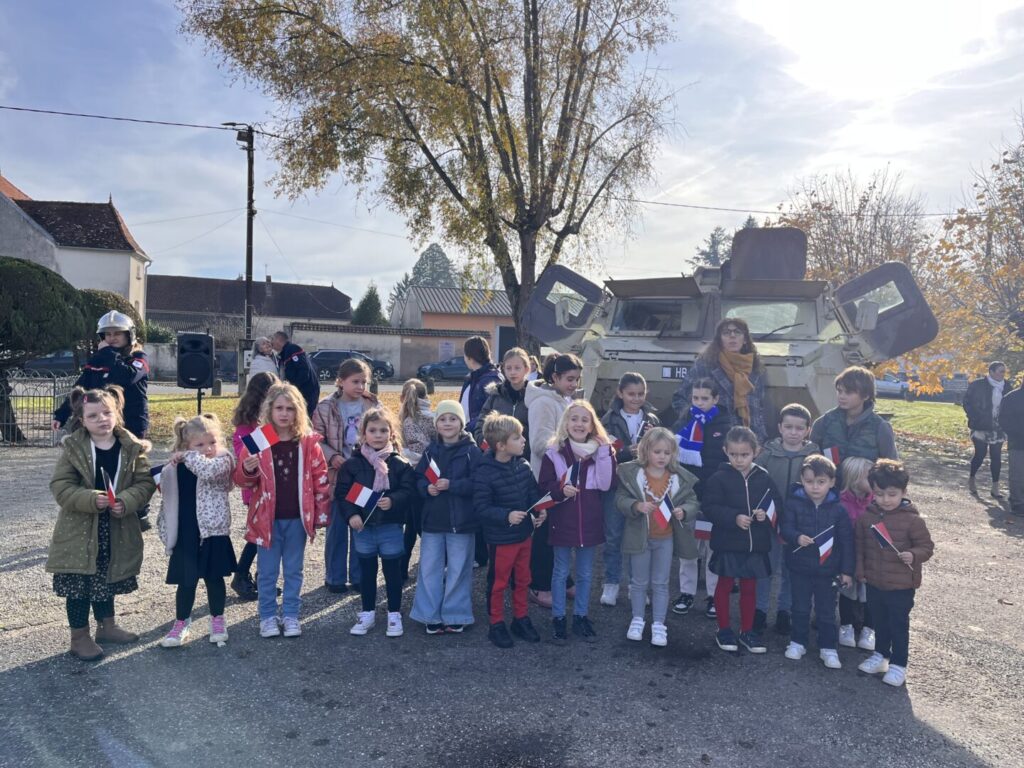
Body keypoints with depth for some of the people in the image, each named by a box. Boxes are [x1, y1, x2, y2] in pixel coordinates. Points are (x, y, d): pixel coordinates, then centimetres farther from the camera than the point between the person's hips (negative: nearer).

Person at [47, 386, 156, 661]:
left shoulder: (132, 448, -5)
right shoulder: (72, 447, -9)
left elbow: (145, 482, -5)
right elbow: (60, 486, -11)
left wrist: (126, 501, -23)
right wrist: (91, 499, -26)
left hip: (116, 530, 3)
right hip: (79, 530, -2)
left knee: (107, 581, 20)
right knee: (79, 586, 5)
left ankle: (107, 626, 38)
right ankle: (80, 637, 21)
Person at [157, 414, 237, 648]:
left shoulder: (222, 461, -10)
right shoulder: (174, 468, -1)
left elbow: (208, 471, -34)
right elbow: (168, 502, 8)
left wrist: (188, 455, -22)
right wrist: (166, 532, 9)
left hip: (213, 532, -2)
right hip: (185, 535, 2)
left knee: (214, 577, 12)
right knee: (186, 581, 9)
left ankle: (217, 619, 31)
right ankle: (181, 623, 29)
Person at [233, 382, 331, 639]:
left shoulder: (308, 442, -2)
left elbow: (320, 478, 1)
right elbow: (241, 480, -2)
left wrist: (321, 512, -1)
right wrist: (247, 471, -24)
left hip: (298, 517, 1)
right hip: (267, 517, 0)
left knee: (293, 570, 13)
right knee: (267, 571, 11)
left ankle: (291, 615, 26)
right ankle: (268, 616, 25)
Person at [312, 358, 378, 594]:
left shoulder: (373, 405, -1)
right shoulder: (326, 407, -5)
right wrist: (332, 456, -17)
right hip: (337, 477, -2)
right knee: (337, 528, 8)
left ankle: (359, 576, 25)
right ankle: (335, 577, 23)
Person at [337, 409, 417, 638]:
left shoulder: (399, 463, -5)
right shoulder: (353, 463, -3)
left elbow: (409, 490, -8)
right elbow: (342, 492, -2)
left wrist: (393, 501, -25)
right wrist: (351, 515, -14)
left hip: (391, 526, -1)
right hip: (362, 526, 1)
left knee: (392, 570, 9)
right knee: (367, 570, 15)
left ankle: (394, 614, 22)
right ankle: (367, 613, 29)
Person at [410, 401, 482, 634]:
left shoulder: (472, 451, -8)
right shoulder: (431, 450, 6)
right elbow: (418, 478, 7)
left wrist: (451, 485, -23)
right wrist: (427, 488, -13)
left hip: (461, 521, -4)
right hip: (432, 519, 4)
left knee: (458, 570, 8)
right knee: (429, 569, 9)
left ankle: (455, 615, 22)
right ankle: (431, 615, 22)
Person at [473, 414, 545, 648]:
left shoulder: (523, 465, -3)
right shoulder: (484, 473, -22)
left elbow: (533, 492, 9)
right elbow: (481, 507, -21)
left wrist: (540, 510, -9)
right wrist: (507, 515, -31)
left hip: (524, 533, 6)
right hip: (501, 538, -6)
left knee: (522, 580, 20)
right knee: (498, 582, 10)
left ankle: (521, 619, 38)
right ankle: (496, 625, 27)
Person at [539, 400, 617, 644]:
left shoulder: (602, 450, -2)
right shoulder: (554, 452, -6)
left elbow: (608, 484, -12)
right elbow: (543, 486, -3)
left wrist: (603, 452, -17)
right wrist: (560, 489, -22)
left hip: (590, 521, 2)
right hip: (563, 521, -2)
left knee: (585, 574, 15)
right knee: (560, 573, 11)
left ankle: (581, 617, 30)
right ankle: (558, 618, 24)